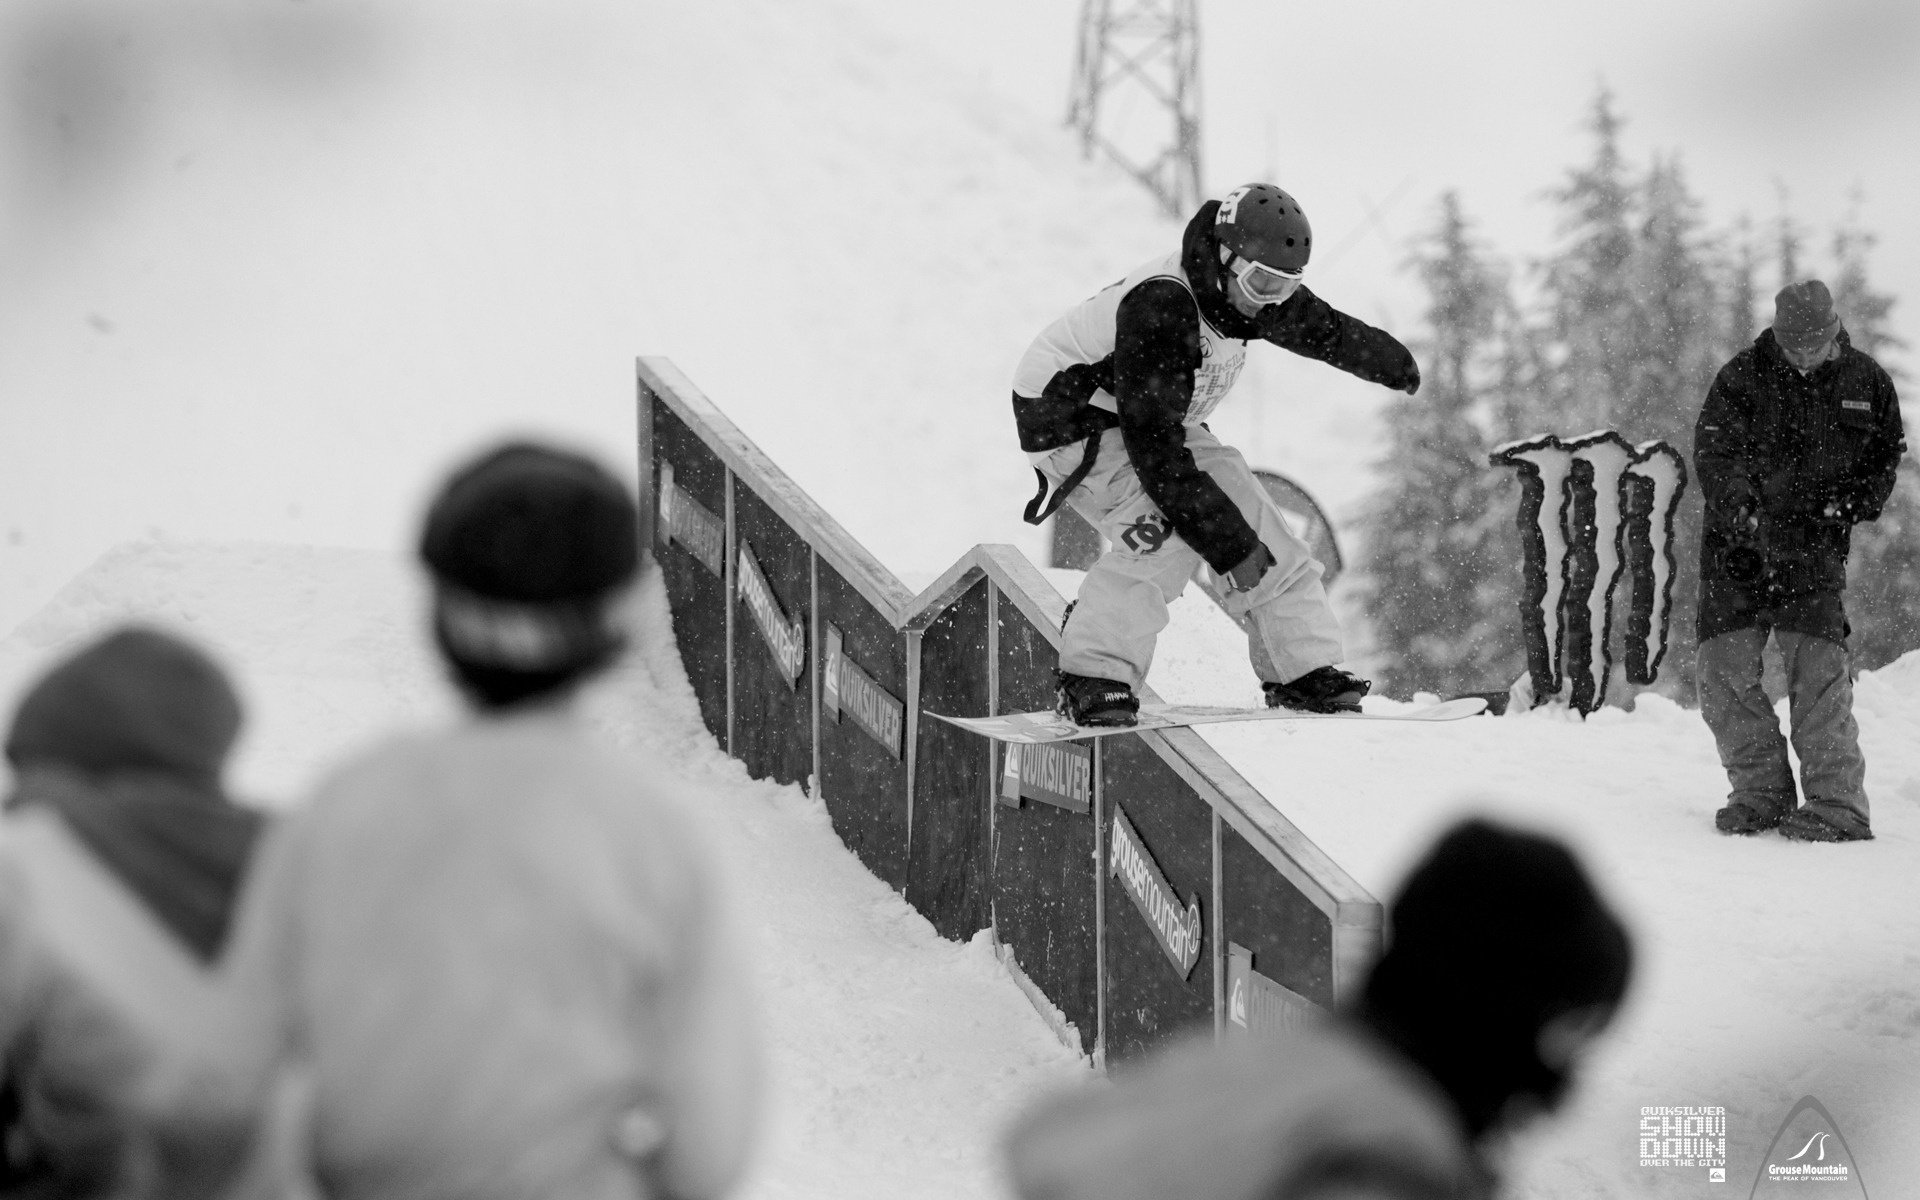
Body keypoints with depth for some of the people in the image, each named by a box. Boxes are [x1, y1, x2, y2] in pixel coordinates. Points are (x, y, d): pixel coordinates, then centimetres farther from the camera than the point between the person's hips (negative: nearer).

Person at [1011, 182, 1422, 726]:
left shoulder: (1237, 290, -10)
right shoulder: (1159, 310, -37)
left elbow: (1320, 326, 14)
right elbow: (1155, 450, -37)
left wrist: (1393, 363, 33)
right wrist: (1228, 543, -37)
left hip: (1161, 414, 9)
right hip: (1072, 418, -9)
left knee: (1251, 517, -1)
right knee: (1165, 530, -29)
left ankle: (1305, 671, 9)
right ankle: (1093, 679, -27)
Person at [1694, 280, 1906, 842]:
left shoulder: (1865, 380, 4)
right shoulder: (1742, 378, -3)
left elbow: (1888, 453, 16)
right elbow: (1714, 454, -11)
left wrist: (1850, 503, -3)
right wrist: (1746, 513, -29)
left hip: (1814, 548, -1)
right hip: (1738, 543, 1)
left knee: (1817, 667, -13)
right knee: (1724, 668, -5)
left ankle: (1838, 804, -10)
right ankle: (1762, 790, 7)